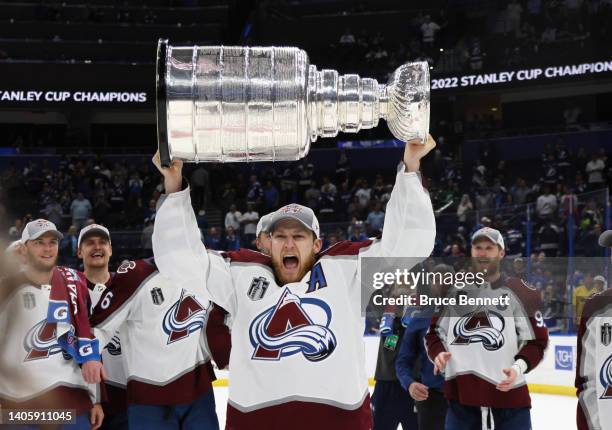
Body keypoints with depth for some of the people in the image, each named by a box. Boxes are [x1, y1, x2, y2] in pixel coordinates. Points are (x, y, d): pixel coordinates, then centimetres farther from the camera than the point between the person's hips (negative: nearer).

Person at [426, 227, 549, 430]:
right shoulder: (453, 290, 8)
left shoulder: (521, 293, -2)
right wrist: (438, 353, -6)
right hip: (461, 389, 3)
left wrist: (519, 366, -16)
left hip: (508, 390, -3)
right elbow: (433, 331, 15)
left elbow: (537, 341, 0)